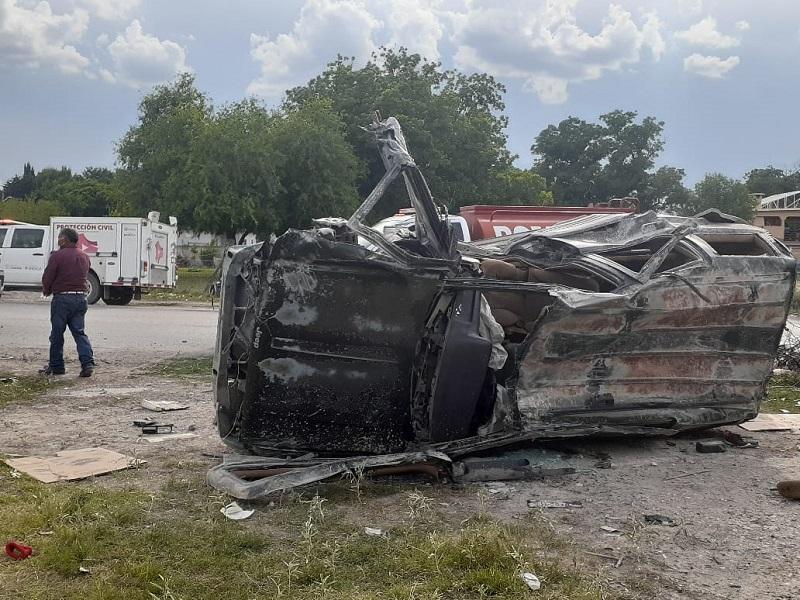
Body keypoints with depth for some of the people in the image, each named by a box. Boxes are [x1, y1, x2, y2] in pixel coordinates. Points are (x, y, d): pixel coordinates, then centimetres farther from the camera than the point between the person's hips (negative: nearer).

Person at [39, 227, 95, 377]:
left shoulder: (57, 255, -10)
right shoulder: (84, 257, 10)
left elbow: (47, 277, -7)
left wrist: (46, 290, 12)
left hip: (62, 298, -5)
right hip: (80, 298, 5)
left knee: (57, 334, 7)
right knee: (79, 332, 5)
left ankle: (56, 366, 14)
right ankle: (88, 363, -9)